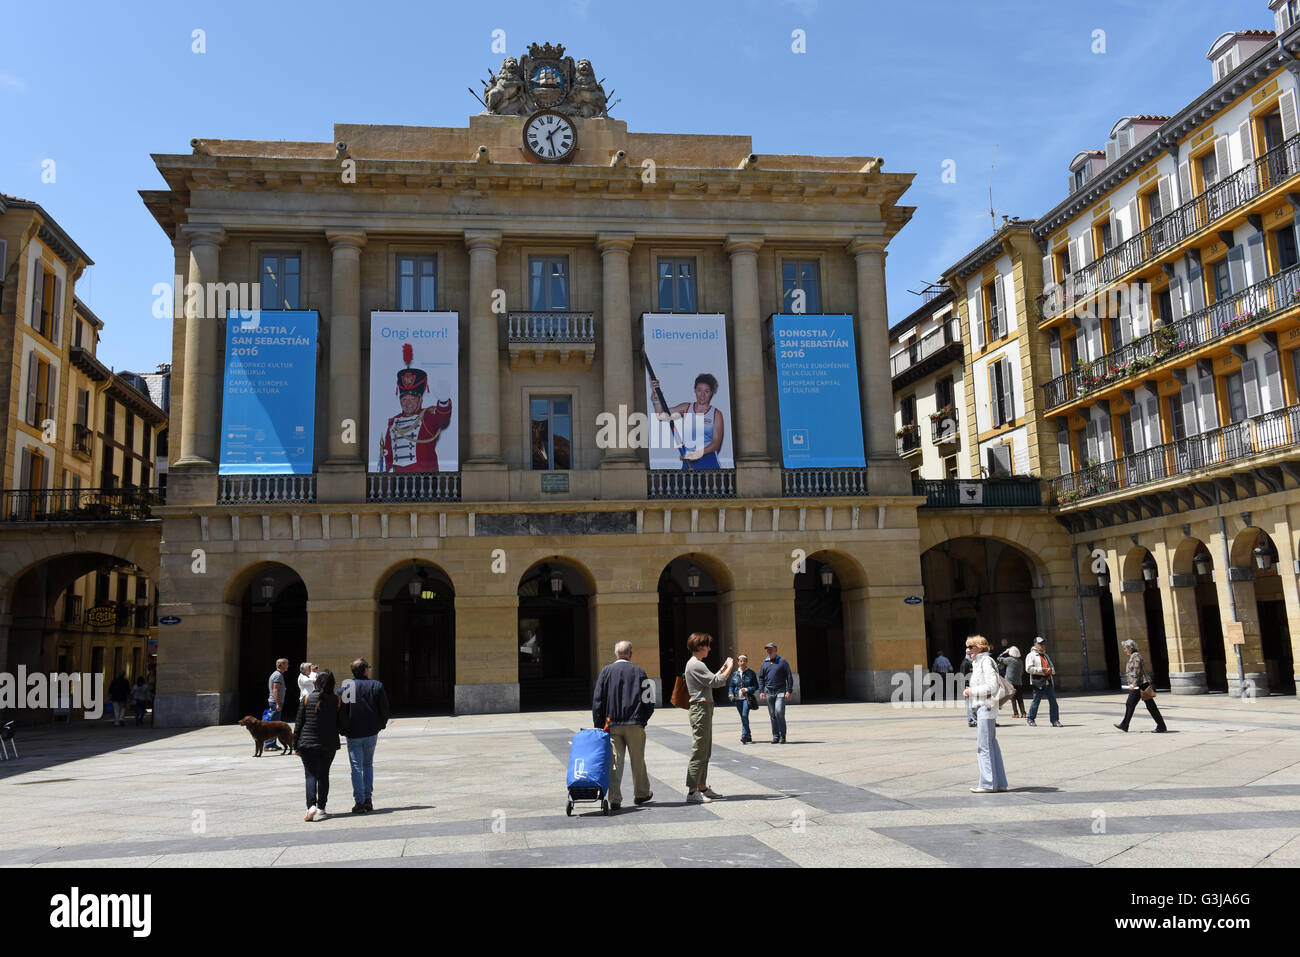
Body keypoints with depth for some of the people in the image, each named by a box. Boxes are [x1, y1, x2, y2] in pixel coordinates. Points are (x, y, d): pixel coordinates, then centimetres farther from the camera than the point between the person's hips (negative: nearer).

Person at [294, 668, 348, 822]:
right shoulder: (336, 701, -5)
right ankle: (321, 808, 15)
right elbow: (342, 725, -3)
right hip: (329, 745, 1)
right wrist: (345, 732, 21)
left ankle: (311, 806, -14)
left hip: (307, 744, -1)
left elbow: (299, 723, -1)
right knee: (323, 775, 14)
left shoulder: (308, 698, -5)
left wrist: (296, 745, 7)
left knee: (311, 775, 4)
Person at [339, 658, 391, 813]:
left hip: (353, 734, -1)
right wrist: (380, 725, 12)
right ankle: (368, 800, 13)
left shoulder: (345, 687, -3)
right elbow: (384, 709, -3)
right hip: (371, 733, 1)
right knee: (368, 765, 16)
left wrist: (343, 730, 9)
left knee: (356, 768, 2)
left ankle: (359, 802, -4)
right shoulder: (376, 686, -3)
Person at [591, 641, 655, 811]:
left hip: (612, 725, 0)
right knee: (638, 761, 13)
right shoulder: (639, 671, 0)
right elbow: (649, 700, -2)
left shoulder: (606, 671, 2)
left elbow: (597, 701, 0)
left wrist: (599, 725, 5)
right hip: (635, 724, 0)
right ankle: (641, 794, 26)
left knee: (614, 762, 2)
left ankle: (614, 799, -3)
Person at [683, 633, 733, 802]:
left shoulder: (695, 664, 18)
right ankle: (691, 792, -8)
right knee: (699, 751, -9)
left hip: (703, 710, 11)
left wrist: (722, 669, 18)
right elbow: (716, 682, -19)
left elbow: (711, 681, 20)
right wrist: (729, 668, -6)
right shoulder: (696, 665, -16)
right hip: (701, 709, -11)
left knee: (705, 751, 15)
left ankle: (702, 787, 22)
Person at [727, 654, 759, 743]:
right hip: (738, 698, 4)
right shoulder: (735, 674, 9)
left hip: (747, 698, -4)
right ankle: (748, 736, 21)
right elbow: (731, 685, 14)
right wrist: (730, 693, -4)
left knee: (745, 715, -19)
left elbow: (756, 686, 0)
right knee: (743, 717, 10)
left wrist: (747, 689, -15)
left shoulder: (751, 673, -1)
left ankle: (744, 735, -18)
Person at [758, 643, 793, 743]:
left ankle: (782, 736, -6)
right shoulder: (765, 663, 12)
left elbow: (789, 677, 0)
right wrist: (761, 691, 6)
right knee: (772, 715, 5)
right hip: (769, 692, 4)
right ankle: (775, 736, 11)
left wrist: (789, 691, -8)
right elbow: (761, 678, 17)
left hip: (780, 691, -4)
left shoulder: (782, 661, 1)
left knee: (779, 712, -16)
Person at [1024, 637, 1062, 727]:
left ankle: (1055, 720, 2)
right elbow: (1028, 668, -11)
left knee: (1053, 701, -1)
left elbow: (1052, 667, 26)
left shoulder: (1045, 655, 23)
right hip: (1038, 682, -6)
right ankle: (1030, 719, 16)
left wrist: (1050, 670, 1)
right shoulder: (1031, 655, 1)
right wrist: (1041, 670, -17)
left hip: (1049, 681, 6)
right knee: (1036, 701, 0)